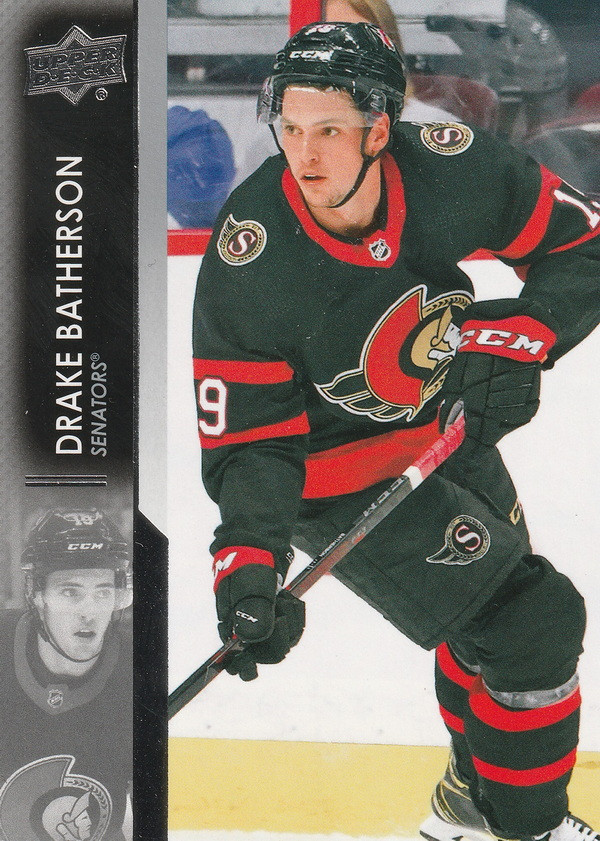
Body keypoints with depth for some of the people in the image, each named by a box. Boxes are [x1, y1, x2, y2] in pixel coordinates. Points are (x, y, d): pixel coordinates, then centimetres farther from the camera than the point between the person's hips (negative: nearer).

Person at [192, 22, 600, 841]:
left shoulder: (452, 169, -23)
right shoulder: (248, 260, -30)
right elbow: (248, 438, -25)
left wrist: (519, 339, -22)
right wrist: (249, 557, -37)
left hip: (448, 427, 6)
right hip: (339, 473, -6)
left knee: (500, 585, 23)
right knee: (532, 623, -10)